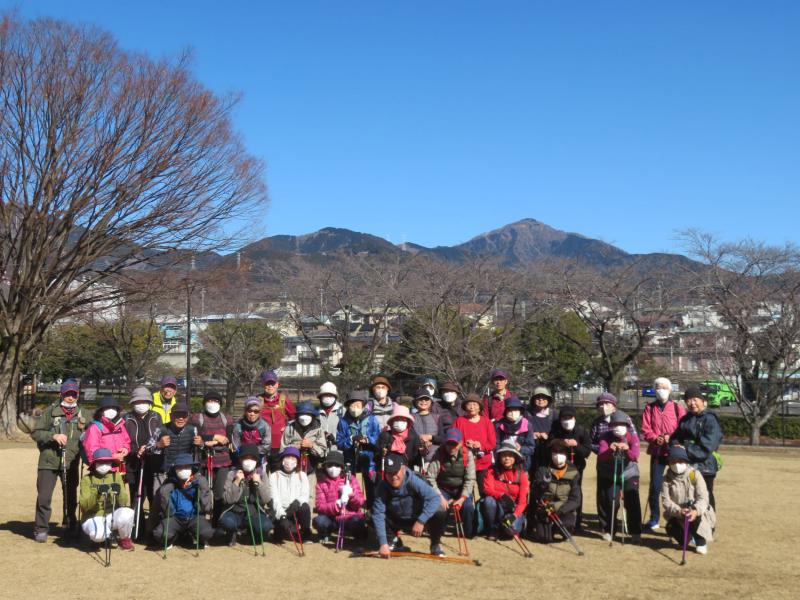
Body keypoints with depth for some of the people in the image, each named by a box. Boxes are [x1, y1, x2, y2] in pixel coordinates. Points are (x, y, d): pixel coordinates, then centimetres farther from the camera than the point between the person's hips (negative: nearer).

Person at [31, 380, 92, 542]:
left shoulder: (85, 414, 5)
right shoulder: (50, 412, -2)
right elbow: (35, 432, -3)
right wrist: (53, 436, -19)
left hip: (71, 462, 3)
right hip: (49, 461, -2)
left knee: (71, 496, 14)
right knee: (44, 497, -6)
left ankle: (71, 524, 32)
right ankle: (41, 529, 6)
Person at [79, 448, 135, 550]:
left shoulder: (116, 476, 4)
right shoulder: (87, 479, -2)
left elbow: (125, 503, -5)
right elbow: (84, 506, -14)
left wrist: (119, 492, -26)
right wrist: (97, 493, -31)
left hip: (112, 516, 2)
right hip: (93, 517, -2)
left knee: (127, 513, -31)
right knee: (98, 534, -36)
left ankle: (125, 539, 0)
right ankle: (108, 534, 4)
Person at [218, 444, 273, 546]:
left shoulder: (261, 474, 2)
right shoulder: (232, 474, -2)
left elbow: (266, 500, -5)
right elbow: (227, 499, -10)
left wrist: (259, 483, -15)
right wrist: (236, 482, -18)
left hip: (255, 513, 2)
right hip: (235, 512, -2)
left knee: (266, 526, -29)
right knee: (227, 522, -36)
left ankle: (251, 532, 8)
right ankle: (233, 534, 3)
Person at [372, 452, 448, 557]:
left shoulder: (414, 481, -28)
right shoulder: (382, 487, -22)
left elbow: (435, 497, -36)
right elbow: (378, 514, -26)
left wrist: (421, 521, -43)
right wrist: (383, 543, -34)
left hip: (418, 517, -2)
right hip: (398, 520, 2)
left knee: (440, 511, -31)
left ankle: (435, 545, -3)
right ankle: (395, 543, 6)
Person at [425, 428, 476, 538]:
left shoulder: (467, 455, -12)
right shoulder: (439, 454, -15)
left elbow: (470, 479, -13)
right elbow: (430, 477, -15)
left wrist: (462, 498, -23)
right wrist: (439, 496, -22)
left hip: (461, 490, 0)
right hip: (443, 489, 0)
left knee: (468, 507, -24)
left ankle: (470, 533, 1)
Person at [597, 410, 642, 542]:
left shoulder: (632, 438, -10)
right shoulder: (606, 437, -9)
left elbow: (635, 456, -27)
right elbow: (601, 455, -24)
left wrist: (627, 450, -49)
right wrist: (610, 450, -46)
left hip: (629, 474, 0)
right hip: (610, 475, 0)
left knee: (632, 502, -8)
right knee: (611, 503, -1)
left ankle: (635, 533, 1)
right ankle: (608, 530, 15)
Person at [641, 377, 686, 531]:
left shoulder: (678, 408, 4)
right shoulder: (649, 408, 9)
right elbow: (645, 429, 1)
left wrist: (671, 438, -20)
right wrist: (655, 438, -18)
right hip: (657, 452, 1)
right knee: (655, 486, -3)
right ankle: (654, 518, 11)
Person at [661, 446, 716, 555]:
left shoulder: (695, 474, -10)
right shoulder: (667, 479, -4)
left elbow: (703, 497, -19)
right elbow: (665, 501, -13)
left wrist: (696, 510, -41)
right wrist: (679, 511, -33)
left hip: (698, 512, -3)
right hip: (677, 515, 3)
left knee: (695, 517, -34)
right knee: (670, 528, -23)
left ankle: (701, 542, -7)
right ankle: (685, 538, 15)